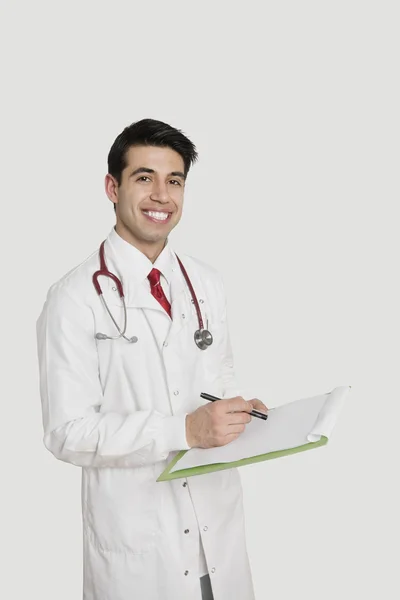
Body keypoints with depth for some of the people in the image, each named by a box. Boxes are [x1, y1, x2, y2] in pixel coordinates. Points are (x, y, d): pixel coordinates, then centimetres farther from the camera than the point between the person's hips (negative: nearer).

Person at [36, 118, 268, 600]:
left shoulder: (206, 283, 5)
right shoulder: (74, 298, -13)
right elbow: (68, 433, -16)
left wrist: (237, 409, -8)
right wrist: (185, 430, -25)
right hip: (135, 534, -5)